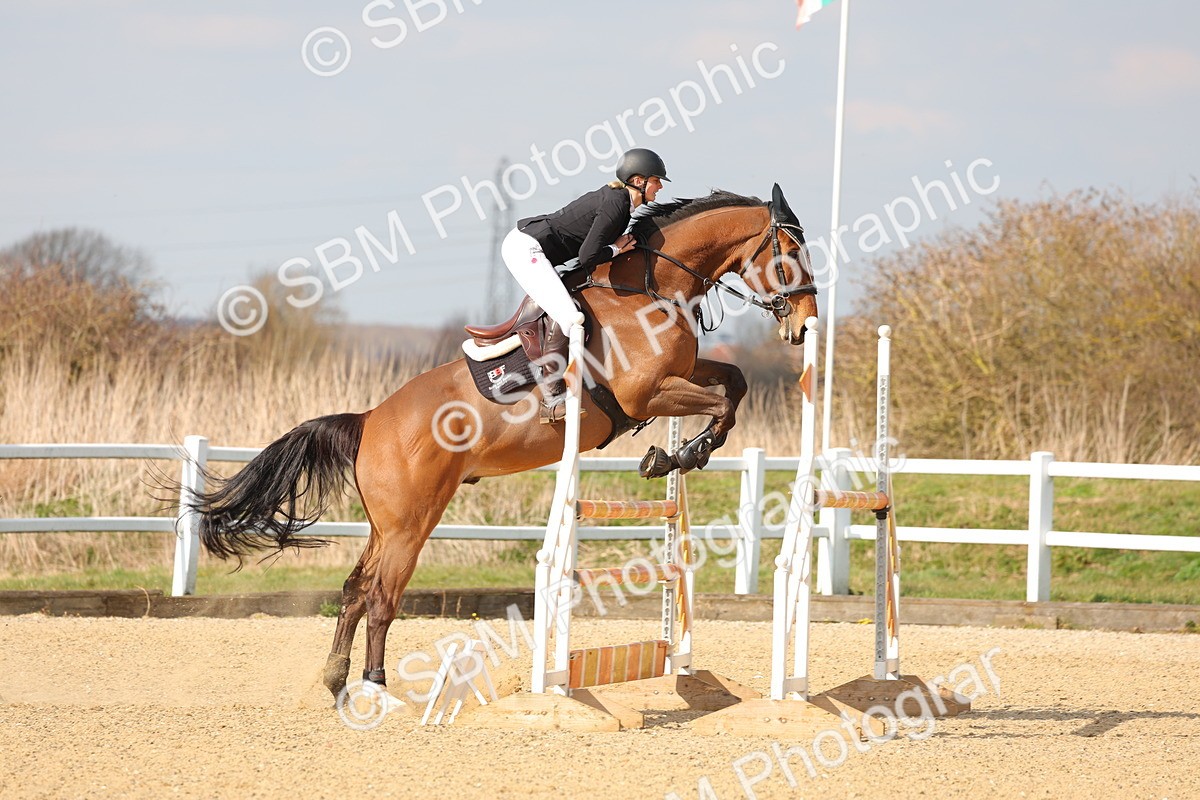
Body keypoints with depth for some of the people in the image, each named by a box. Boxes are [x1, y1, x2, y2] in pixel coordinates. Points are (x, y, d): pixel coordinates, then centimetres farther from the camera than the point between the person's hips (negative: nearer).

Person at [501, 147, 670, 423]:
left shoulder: (618, 199, 12)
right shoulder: (615, 205, -18)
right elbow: (588, 257, -24)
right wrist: (617, 249, -7)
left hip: (528, 250, 11)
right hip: (525, 248, -11)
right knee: (568, 317, -22)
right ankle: (552, 397, -19)